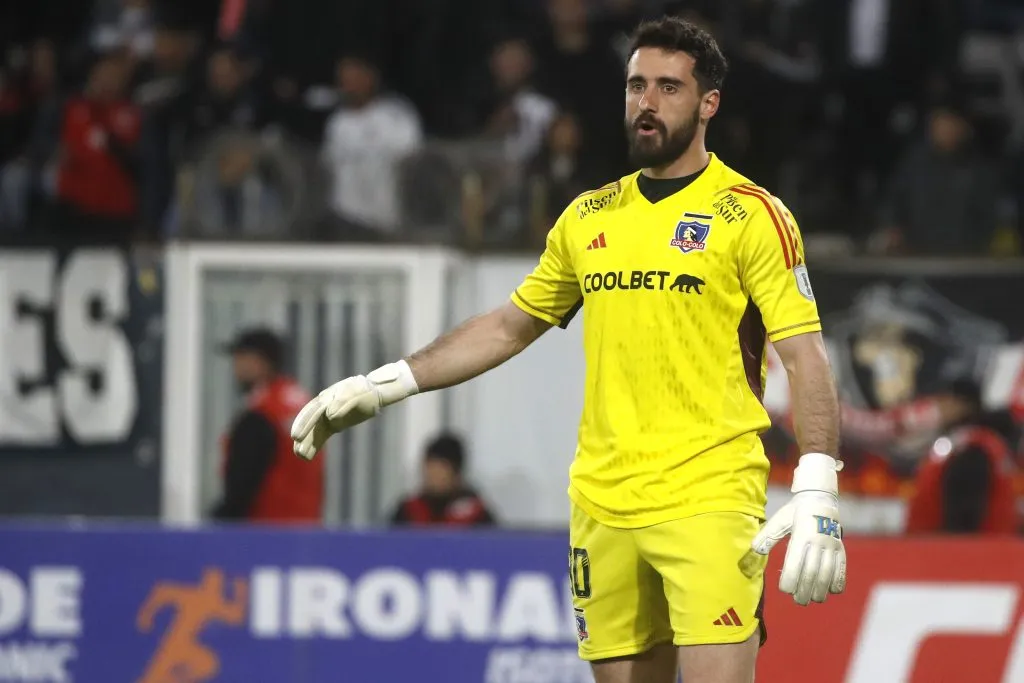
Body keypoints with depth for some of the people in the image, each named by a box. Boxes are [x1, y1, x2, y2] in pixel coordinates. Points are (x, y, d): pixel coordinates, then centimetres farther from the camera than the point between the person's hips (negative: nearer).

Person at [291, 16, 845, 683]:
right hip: (603, 502, 5)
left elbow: (805, 355, -8)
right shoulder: (589, 218, 14)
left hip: (709, 502, -5)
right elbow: (509, 326, 25)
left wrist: (816, 493, -18)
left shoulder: (752, 215, -2)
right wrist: (382, 385, 20)